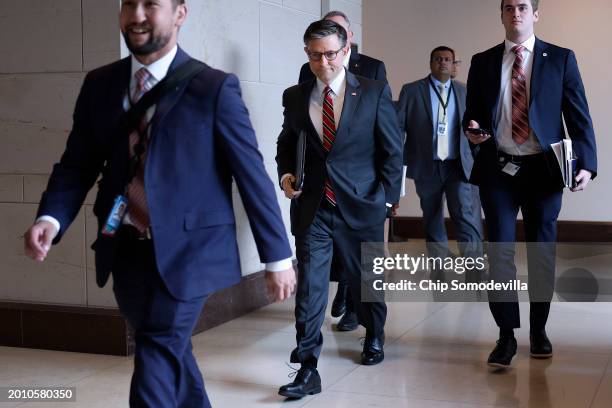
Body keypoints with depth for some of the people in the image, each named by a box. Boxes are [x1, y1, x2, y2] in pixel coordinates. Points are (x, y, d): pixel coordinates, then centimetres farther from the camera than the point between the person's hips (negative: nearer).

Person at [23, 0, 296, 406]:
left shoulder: (215, 87, -8)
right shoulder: (99, 84, 5)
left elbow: (252, 173, -7)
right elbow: (77, 164, 6)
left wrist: (277, 257, -6)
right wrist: (51, 218, -14)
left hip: (186, 250, -5)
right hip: (125, 250, 5)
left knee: (158, 360, -6)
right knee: (169, 352, 20)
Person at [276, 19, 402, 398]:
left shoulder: (375, 92, -3)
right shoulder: (295, 96, 4)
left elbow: (392, 150, 0)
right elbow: (286, 144, 17)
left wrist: (386, 199, -5)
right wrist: (286, 174, -2)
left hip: (361, 204, -1)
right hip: (311, 207, 1)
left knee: (366, 278, 15)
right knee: (309, 284, -6)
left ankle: (375, 337, 42)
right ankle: (308, 369, -2)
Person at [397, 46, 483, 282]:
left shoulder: (463, 92, 9)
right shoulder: (412, 91, 1)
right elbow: (397, 127, -1)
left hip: (459, 167, 1)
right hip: (427, 167, 0)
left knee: (468, 218, -11)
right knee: (432, 222, 11)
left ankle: (475, 274, -11)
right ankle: (439, 268, 25)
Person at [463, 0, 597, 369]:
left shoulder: (560, 59, 4)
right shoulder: (483, 62, 8)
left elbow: (579, 115, 0)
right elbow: (472, 113, 11)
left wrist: (586, 163, -11)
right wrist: (471, 130, -13)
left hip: (543, 169, 0)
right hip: (498, 170, 1)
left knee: (542, 251, 9)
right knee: (500, 251, -2)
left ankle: (539, 329, 25)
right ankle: (507, 334, 7)